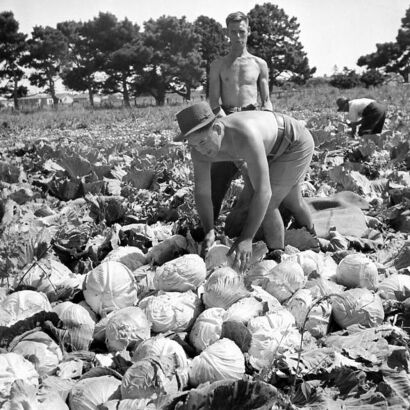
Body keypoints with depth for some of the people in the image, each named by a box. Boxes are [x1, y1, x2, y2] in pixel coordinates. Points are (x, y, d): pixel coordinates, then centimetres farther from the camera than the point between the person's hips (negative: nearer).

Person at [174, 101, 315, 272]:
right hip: (270, 149, 7)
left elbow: (263, 192, -46)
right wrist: (209, 231, -29)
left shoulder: (244, 137, -46)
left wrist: (246, 238, -48)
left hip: (296, 144, -7)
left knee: (266, 204, -15)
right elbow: (201, 192, -16)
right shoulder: (200, 149, -23)